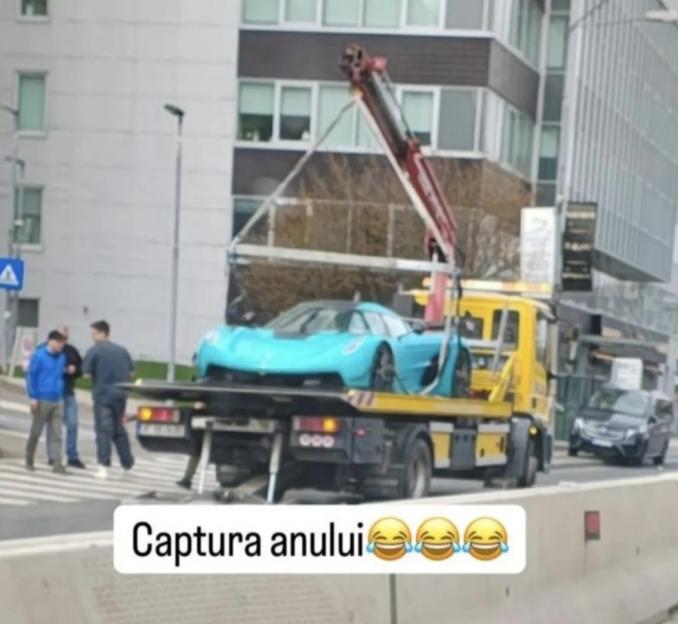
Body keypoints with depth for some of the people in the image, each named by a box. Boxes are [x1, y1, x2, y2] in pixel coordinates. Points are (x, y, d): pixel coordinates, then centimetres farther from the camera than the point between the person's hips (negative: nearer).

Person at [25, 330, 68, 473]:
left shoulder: (62, 357, 8)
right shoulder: (38, 356, -7)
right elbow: (30, 376, -7)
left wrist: (61, 395, 14)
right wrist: (33, 397, -12)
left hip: (57, 401, 4)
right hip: (42, 401, -4)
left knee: (57, 433, -2)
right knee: (36, 432, 6)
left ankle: (57, 463, -4)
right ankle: (29, 461, 20)